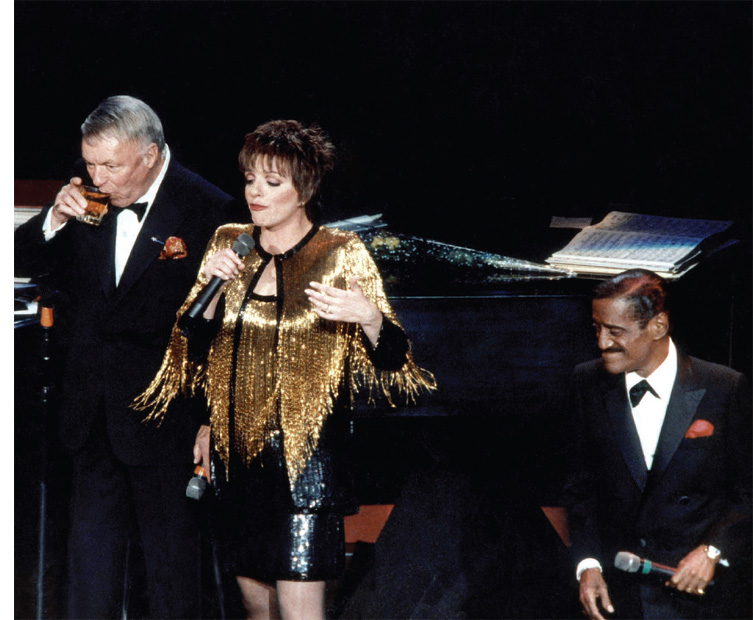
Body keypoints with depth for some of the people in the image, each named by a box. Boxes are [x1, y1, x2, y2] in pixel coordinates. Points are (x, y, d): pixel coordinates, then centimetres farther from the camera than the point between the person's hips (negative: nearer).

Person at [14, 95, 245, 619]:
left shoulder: (209, 211, -14)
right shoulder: (87, 201, 0)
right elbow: (22, 264, 9)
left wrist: (212, 421, -11)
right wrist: (53, 222, -12)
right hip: (94, 414, 5)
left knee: (171, 554, 8)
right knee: (91, 550, 16)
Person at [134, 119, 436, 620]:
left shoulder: (342, 256, -4)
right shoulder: (229, 246, 8)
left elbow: (390, 362, -8)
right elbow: (196, 351, 9)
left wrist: (369, 316, -29)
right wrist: (212, 289, -8)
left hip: (306, 453, -5)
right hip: (237, 452, 5)